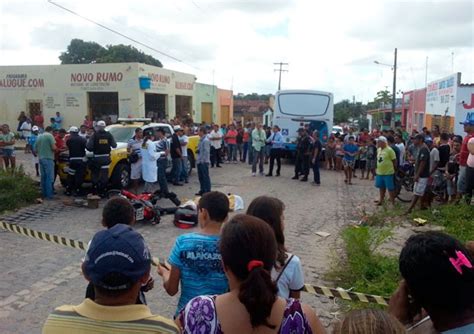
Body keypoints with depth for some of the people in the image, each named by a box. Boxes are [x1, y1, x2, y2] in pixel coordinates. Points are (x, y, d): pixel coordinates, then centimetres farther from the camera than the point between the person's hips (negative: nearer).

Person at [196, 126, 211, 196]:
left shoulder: (205, 140, -17)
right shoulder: (201, 140, 13)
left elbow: (206, 152, -21)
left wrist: (204, 160, -21)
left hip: (204, 162, -10)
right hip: (200, 161, 10)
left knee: (205, 176, -2)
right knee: (201, 176, 16)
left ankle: (207, 191, 5)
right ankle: (202, 190, 27)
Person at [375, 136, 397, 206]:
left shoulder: (389, 150, -15)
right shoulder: (378, 149, 8)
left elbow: (394, 161, -10)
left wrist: (394, 169, -3)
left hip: (388, 173, -7)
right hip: (379, 172, 7)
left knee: (390, 188, 1)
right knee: (381, 187, 18)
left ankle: (393, 202, 11)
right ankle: (381, 200, 31)